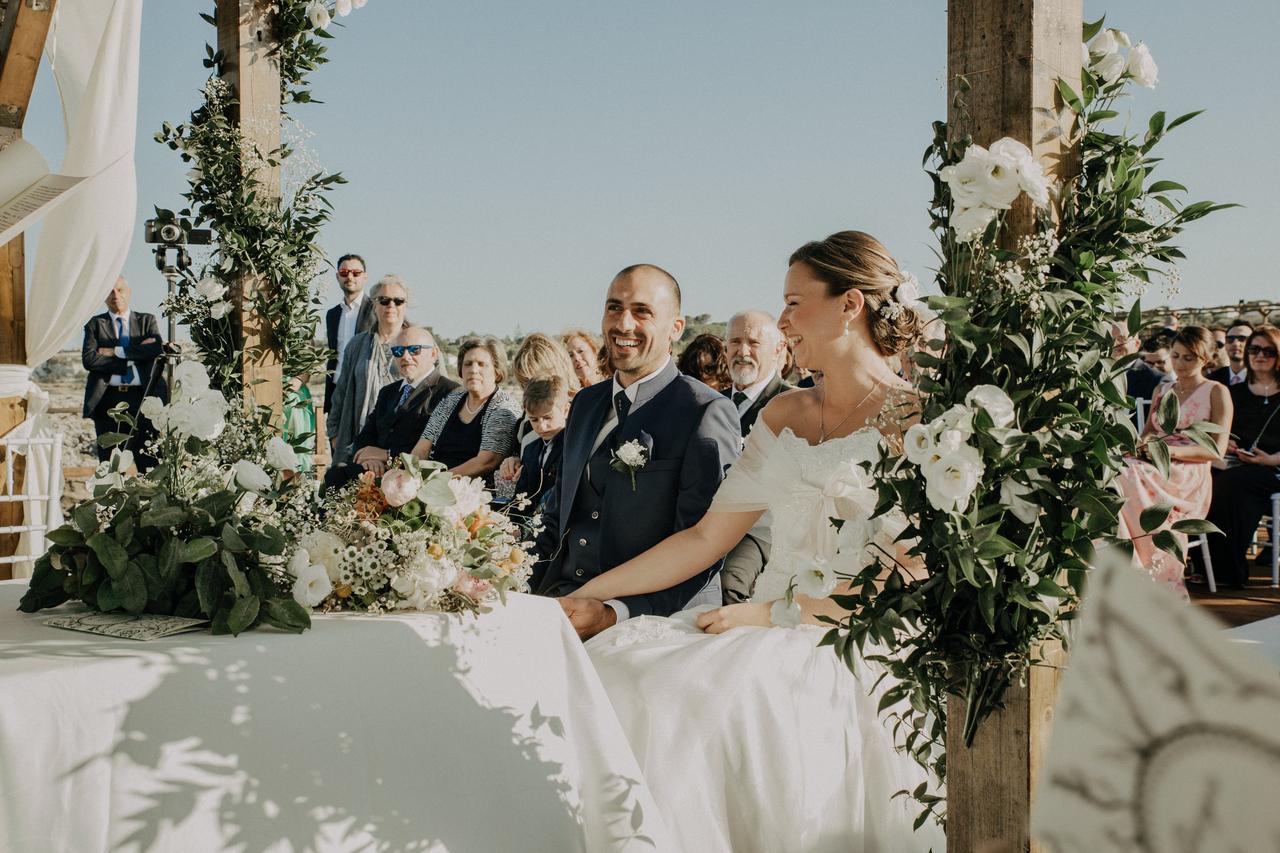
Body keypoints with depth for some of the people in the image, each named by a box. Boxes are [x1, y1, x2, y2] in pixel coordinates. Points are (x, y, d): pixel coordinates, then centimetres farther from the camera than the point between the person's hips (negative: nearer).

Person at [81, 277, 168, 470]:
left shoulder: (147, 321, 13)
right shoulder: (95, 324, 12)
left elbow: (157, 350, -6)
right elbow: (89, 359, -4)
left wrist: (116, 352, -8)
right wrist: (131, 360, -8)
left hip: (143, 398, 0)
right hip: (108, 401, 0)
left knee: (150, 465, -3)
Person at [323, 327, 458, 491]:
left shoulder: (450, 392, -1)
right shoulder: (388, 392, 27)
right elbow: (365, 436, 19)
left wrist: (388, 455, -11)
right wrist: (370, 457, -6)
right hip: (380, 469, 7)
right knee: (334, 475, -24)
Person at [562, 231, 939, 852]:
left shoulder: (914, 422, -4)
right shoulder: (782, 417, 15)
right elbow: (706, 537, 13)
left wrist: (774, 613, -18)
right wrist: (585, 596, 8)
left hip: (852, 653, -6)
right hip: (769, 635, 6)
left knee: (697, 695, -30)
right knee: (613, 669, -15)